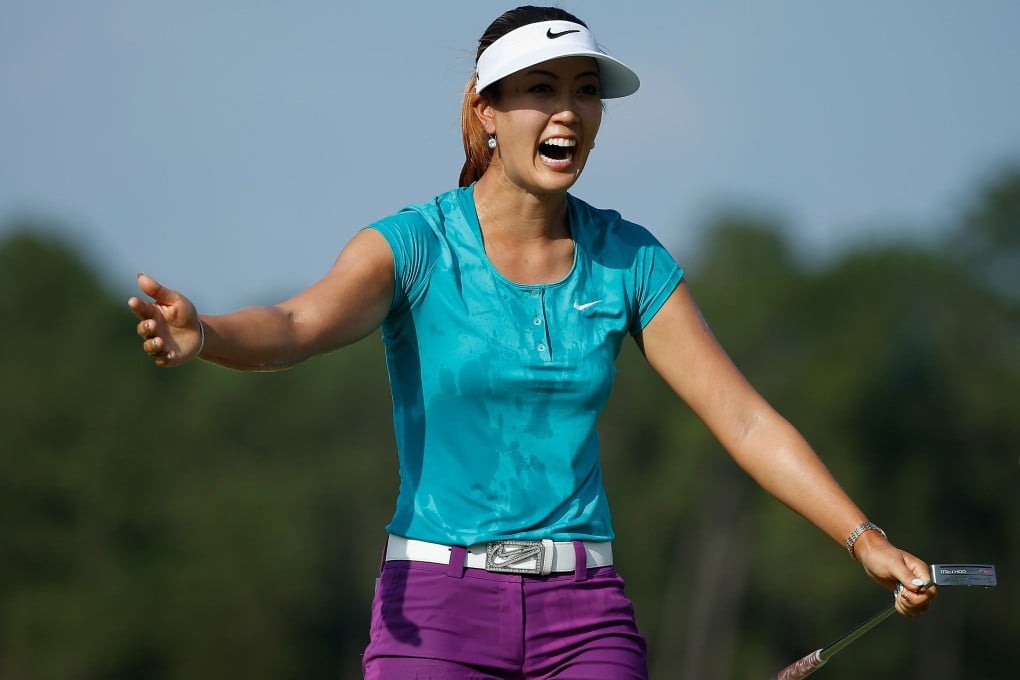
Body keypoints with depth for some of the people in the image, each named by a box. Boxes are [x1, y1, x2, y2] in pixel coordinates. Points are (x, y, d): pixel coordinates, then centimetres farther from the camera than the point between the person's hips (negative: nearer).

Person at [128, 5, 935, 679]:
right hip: (437, 611, -3)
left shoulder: (629, 260, 4)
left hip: (582, 614, 3)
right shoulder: (414, 247, -7)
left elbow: (744, 418, 5)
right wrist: (202, 334, -49)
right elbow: (300, 323, -26)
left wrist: (865, 539, -5)